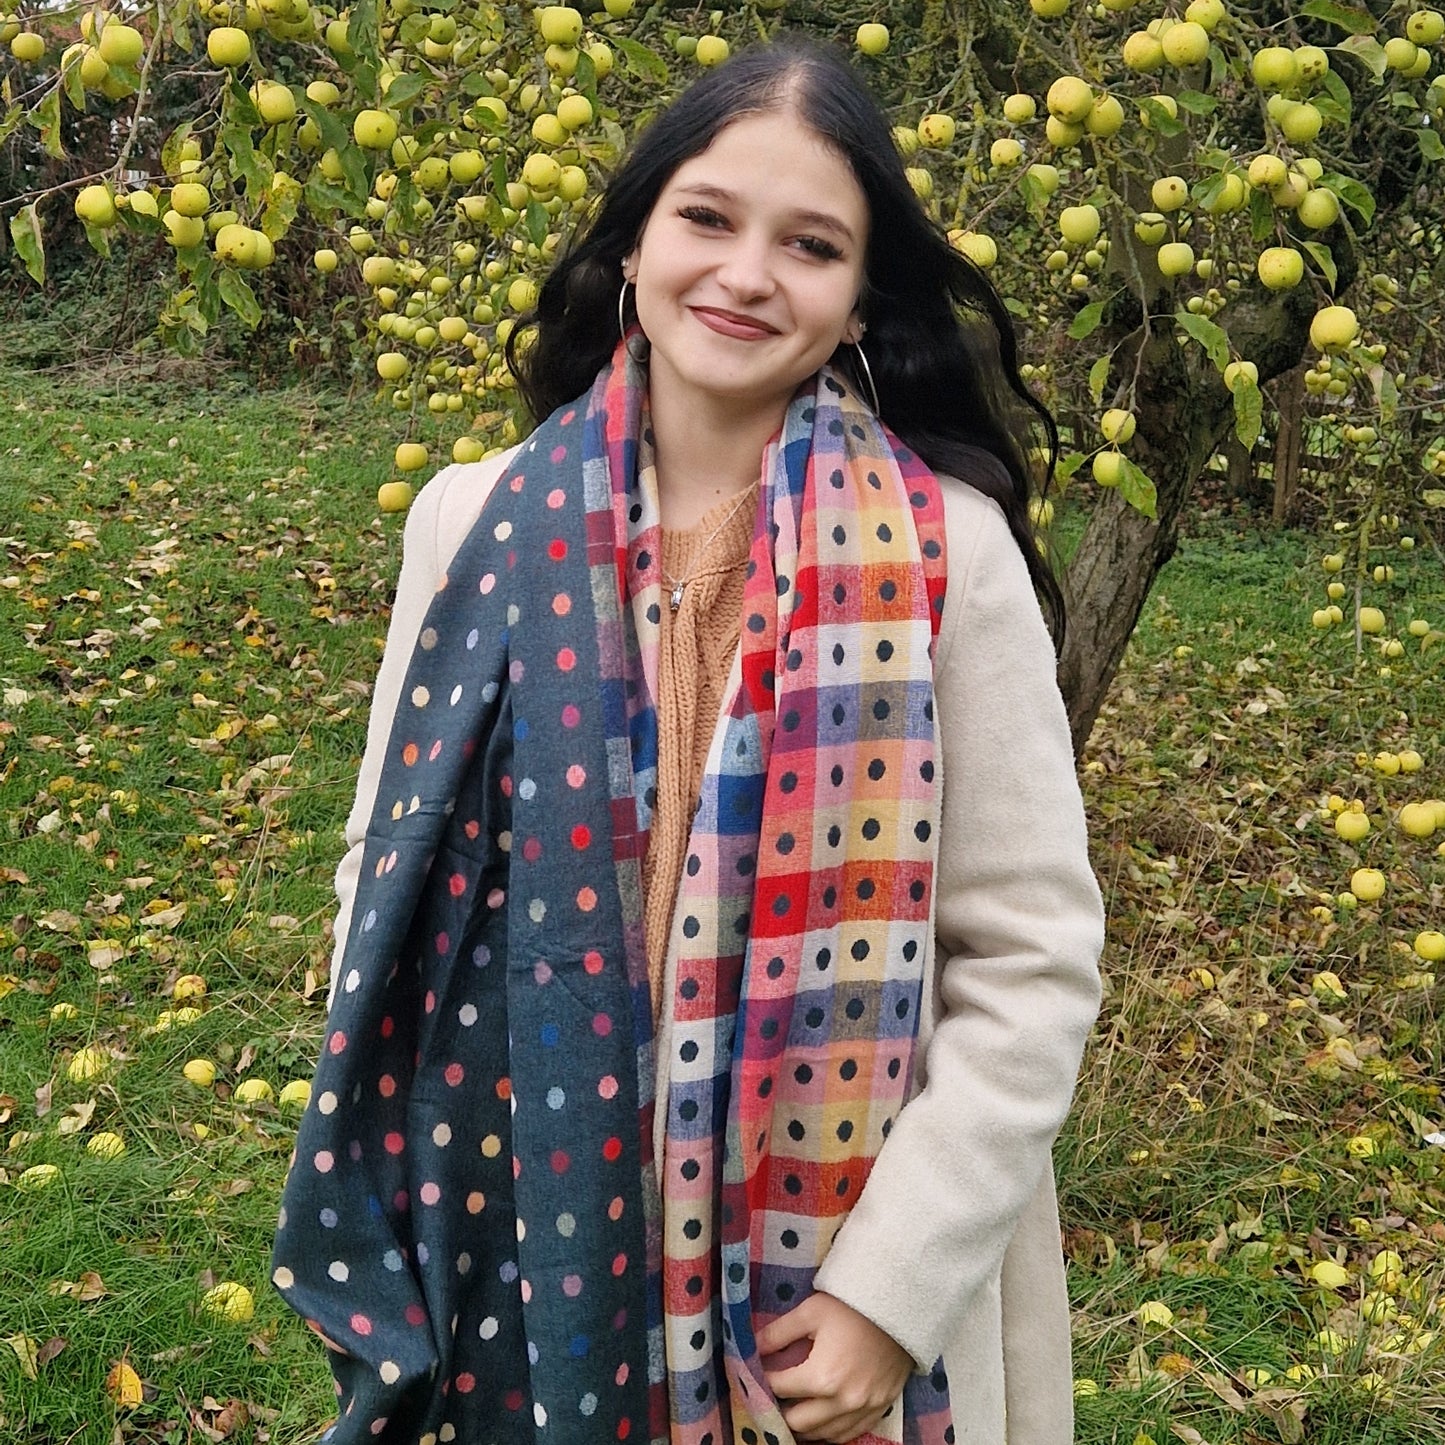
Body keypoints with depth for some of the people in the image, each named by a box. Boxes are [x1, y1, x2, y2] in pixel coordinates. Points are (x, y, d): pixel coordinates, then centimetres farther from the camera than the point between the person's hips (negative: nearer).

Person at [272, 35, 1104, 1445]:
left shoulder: (947, 547, -10)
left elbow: (1029, 959, -8)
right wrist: (390, 1241, 1)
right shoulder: (477, 525, -4)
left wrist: (893, 1288, -11)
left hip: (840, 1274, -1)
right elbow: (389, 880, 2)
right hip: (539, 1246, 2)